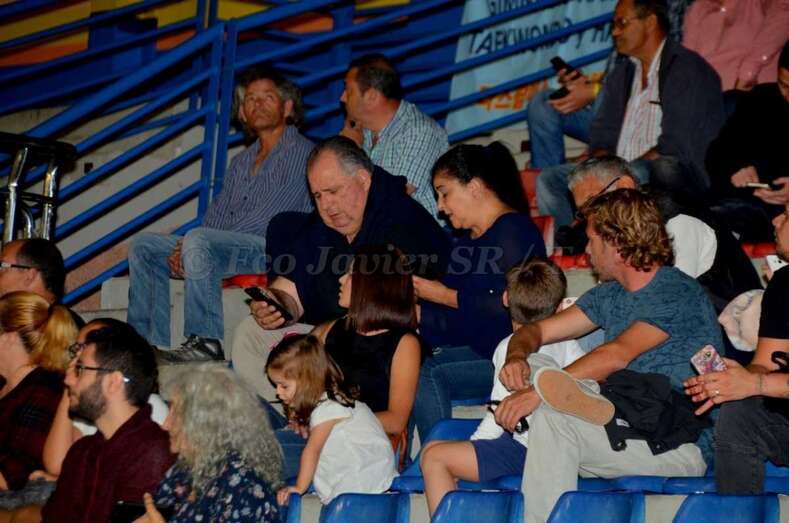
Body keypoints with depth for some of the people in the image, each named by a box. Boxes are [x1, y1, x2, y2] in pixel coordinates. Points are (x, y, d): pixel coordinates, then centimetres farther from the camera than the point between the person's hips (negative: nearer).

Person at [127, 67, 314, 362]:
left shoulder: (301, 153, -3)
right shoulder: (241, 162, 25)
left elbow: (267, 218, -13)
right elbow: (216, 215, 21)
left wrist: (190, 246, -15)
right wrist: (184, 249, -3)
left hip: (275, 248, -9)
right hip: (231, 247, 9)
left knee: (199, 240, -34)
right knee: (143, 245, 0)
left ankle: (206, 342, -29)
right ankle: (149, 341, -7)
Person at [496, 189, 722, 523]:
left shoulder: (677, 293, -9)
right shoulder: (610, 295, 19)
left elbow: (617, 355, -21)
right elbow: (536, 330, 19)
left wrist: (538, 390, -27)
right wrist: (517, 355, -6)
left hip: (680, 447, -8)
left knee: (551, 415, -26)